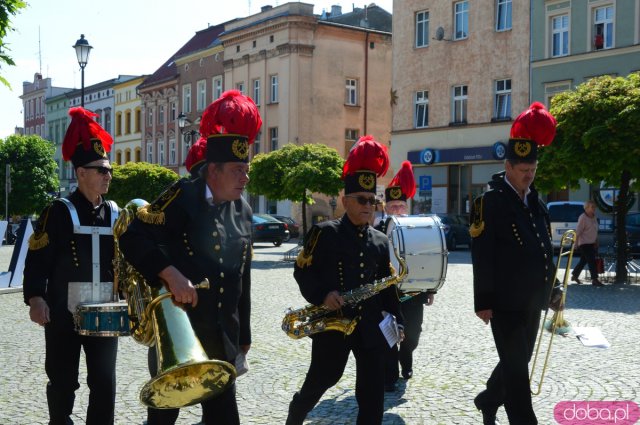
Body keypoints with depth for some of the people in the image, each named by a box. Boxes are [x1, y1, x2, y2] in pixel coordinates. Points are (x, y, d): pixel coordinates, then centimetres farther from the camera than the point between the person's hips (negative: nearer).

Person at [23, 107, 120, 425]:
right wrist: (35, 298, -20)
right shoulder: (59, 212, -7)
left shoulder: (115, 213, 8)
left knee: (104, 383, 4)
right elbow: (37, 259, -10)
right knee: (63, 383, 9)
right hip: (64, 315, -4)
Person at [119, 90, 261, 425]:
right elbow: (132, 238, -18)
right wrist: (171, 274, -30)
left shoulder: (243, 212, 8)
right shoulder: (183, 197, -10)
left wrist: (243, 336, 16)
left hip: (222, 337, 5)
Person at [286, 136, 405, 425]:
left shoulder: (381, 242, 10)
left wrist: (397, 321, 7)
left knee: (372, 392, 1)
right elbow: (302, 270, -4)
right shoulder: (324, 233, -4)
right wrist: (322, 295, -20)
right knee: (322, 378, 13)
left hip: (371, 326, 4)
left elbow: (388, 286, 13)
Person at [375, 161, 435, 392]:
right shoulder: (378, 232, -5)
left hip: (413, 293, 3)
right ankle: (390, 376, 6)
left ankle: (406, 362, 42)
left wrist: (430, 290, 6)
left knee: (412, 334, 14)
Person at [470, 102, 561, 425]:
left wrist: (550, 290, 16)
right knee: (517, 369, -4)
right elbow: (482, 255, -15)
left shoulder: (536, 201, 12)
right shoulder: (490, 201, -12)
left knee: (517, 364, 19)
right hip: (506, 302, -8)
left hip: (532, 302, 8)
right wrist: (483, 302, -17)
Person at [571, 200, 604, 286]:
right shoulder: (583, 218, -15)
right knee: (592, 261, -12)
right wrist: (576, 243, -19)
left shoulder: (594, 218, 11)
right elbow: (578, 231, -17)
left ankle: (574, 275, 28)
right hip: (584, 243, -9)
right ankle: (594, 280, -11)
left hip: (591, 243, 9)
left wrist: (596, 243, 20)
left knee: (583, 260, 15)